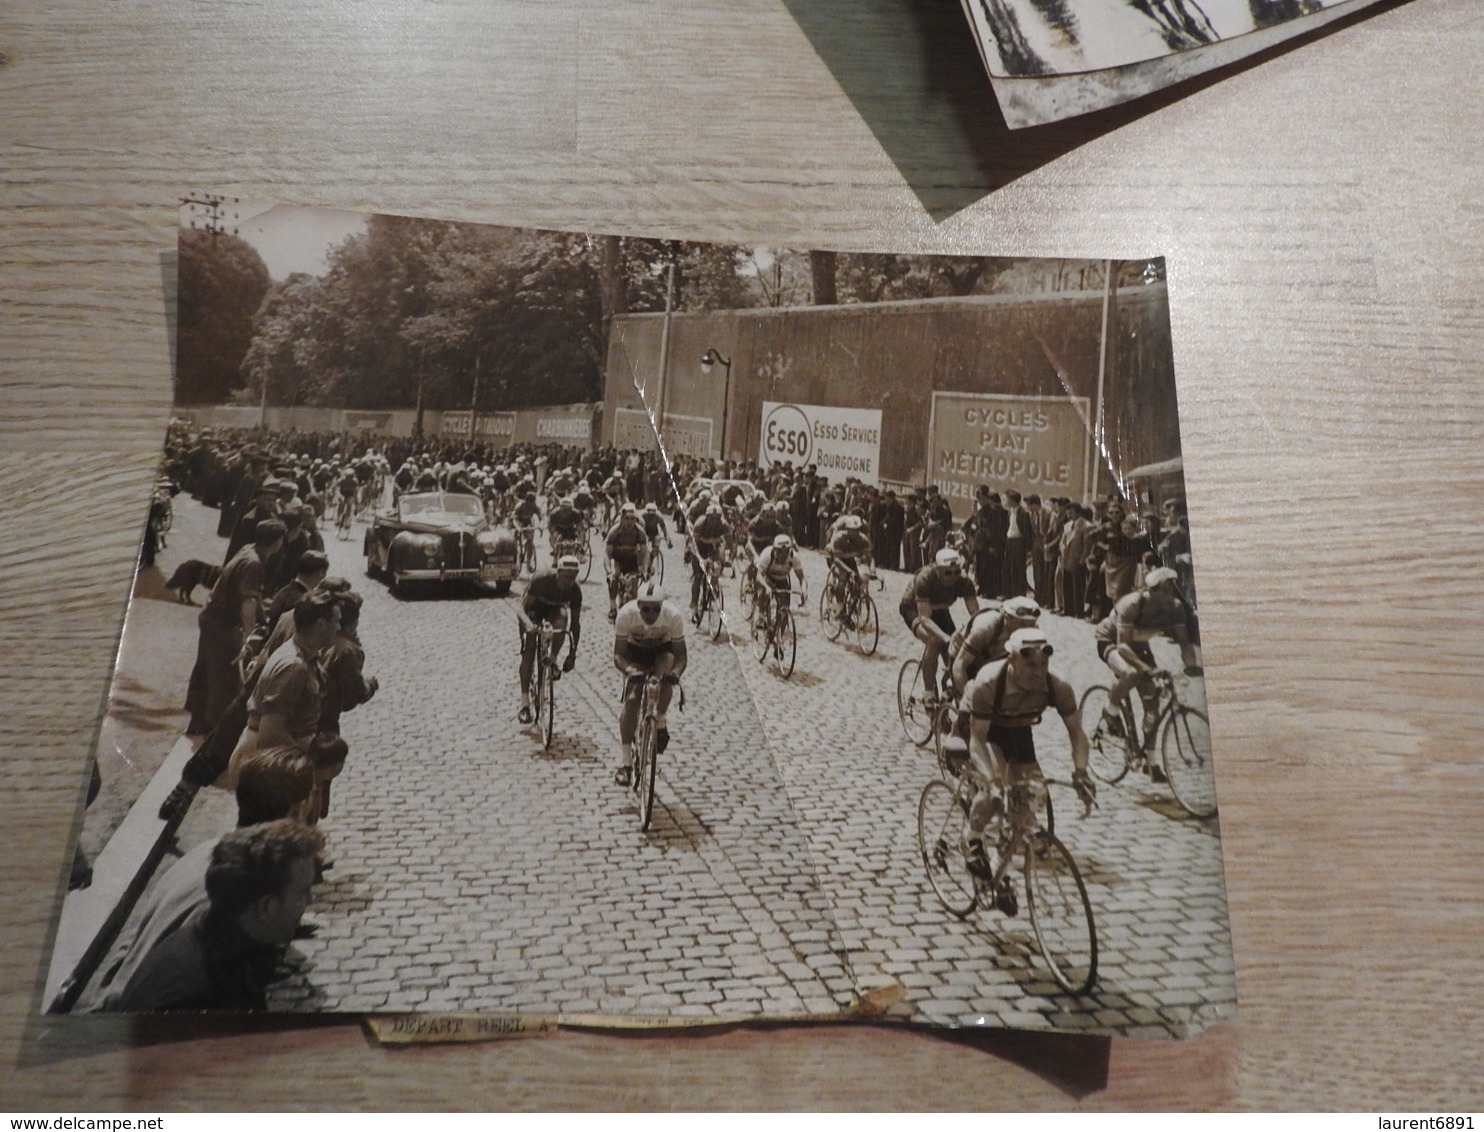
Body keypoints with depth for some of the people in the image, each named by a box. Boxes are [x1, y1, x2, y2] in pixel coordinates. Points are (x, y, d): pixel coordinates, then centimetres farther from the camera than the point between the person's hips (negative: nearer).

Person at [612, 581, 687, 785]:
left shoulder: (673, 616, -33)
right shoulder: (626, 614, -33)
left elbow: (681, 655, -26)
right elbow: (618, 655, -28)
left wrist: (676, 672, -48)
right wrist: (628, 669, -49)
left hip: (662, 649, 0)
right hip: (635, 650, 0)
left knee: (665, 678, -33)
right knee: (631, 701, -15)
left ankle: (660, 721, -5)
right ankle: (626, 762, -5)